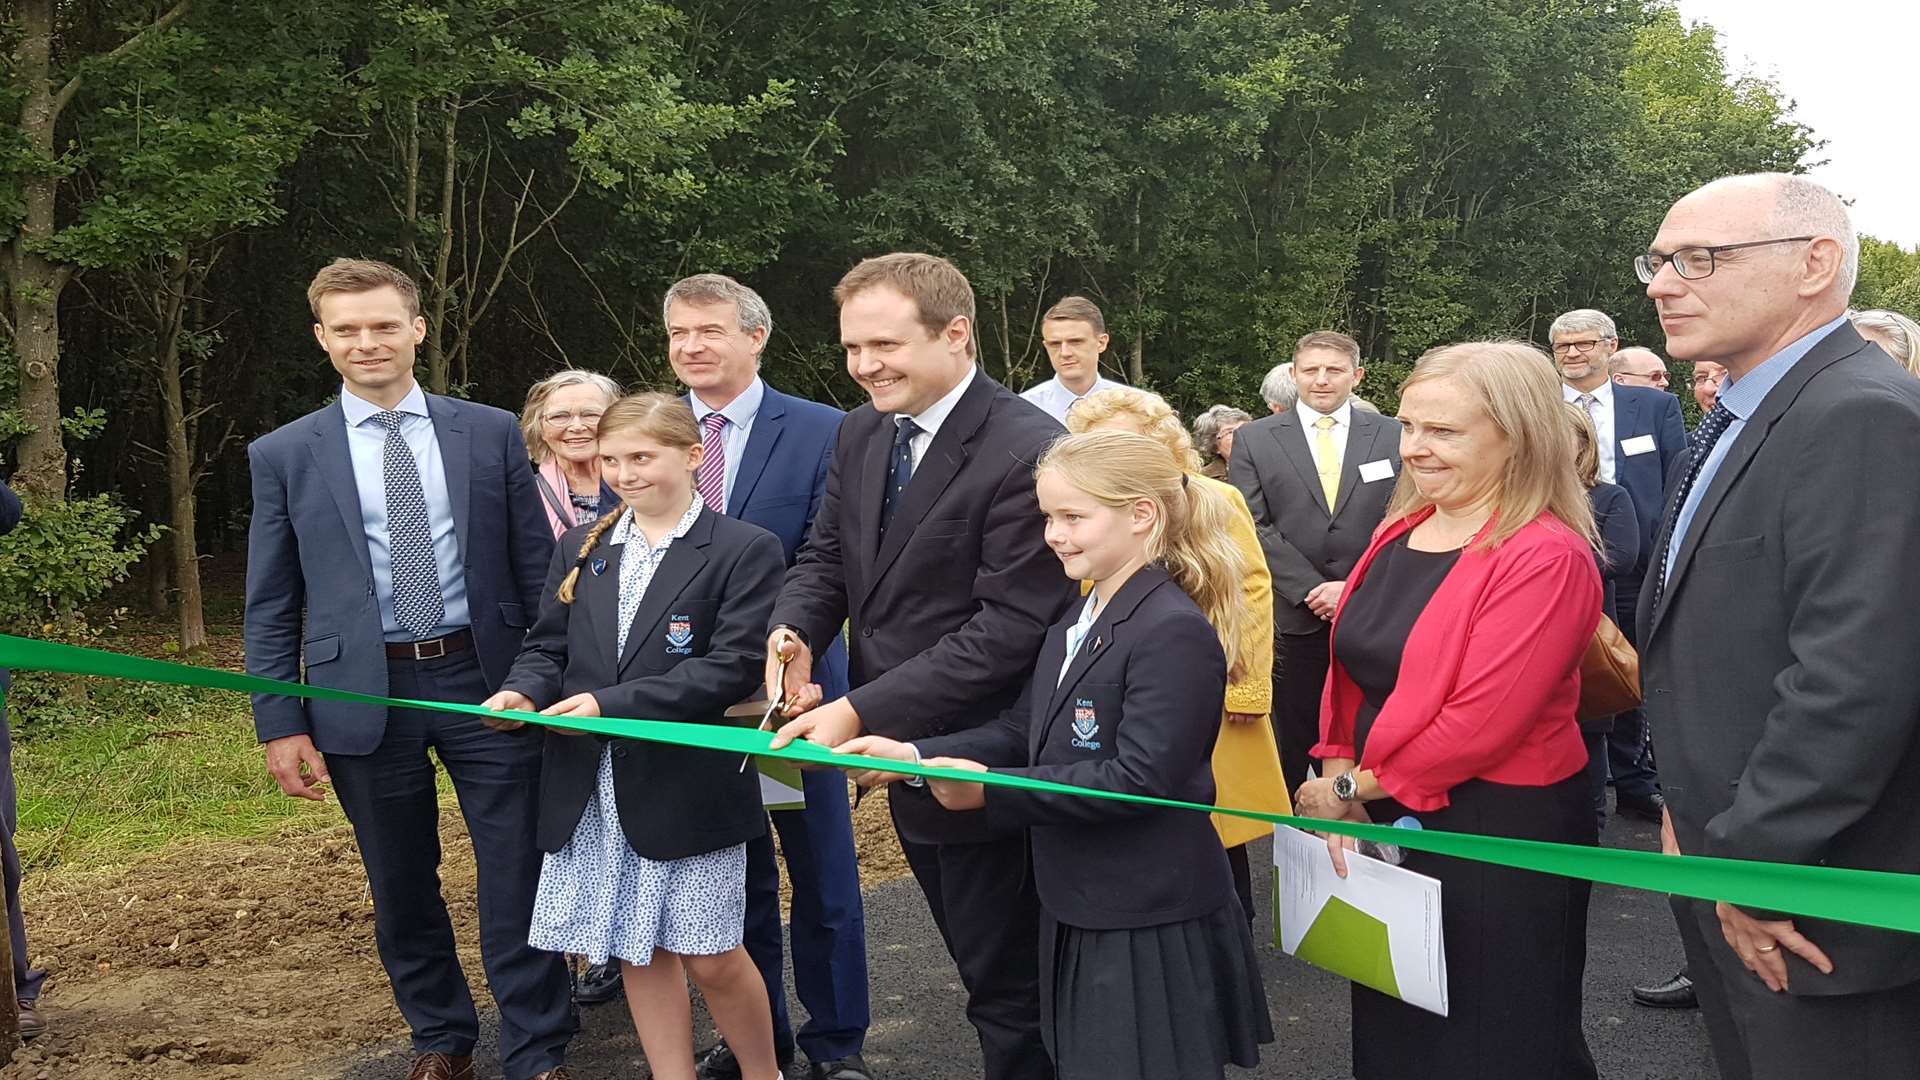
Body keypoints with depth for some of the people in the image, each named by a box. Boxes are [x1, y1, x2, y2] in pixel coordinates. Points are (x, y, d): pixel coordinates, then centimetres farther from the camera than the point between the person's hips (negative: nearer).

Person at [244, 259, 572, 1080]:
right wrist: (281, 724, -1)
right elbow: (271, 606, 4)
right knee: (402, 889, 14)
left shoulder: (490, 433, 3)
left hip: (486, 682, 0)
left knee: (518, 879, 3)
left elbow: (536, 568, 5)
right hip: (363, 695, 1)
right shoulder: (283, 455, 3)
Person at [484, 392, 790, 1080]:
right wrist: (524, 692, -11)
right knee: (640, 954, 12)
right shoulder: (580, 548, 12)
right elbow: (549, 646, 13)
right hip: (592, 789, 5)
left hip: (688, 785, -5)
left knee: (710, 959, 3)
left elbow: (733, 667, -14)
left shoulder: (745, 551, -6)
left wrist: (614, 705, -21)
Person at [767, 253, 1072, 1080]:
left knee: (1009, 991, 9)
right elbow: (826, 556, 10)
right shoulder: (861, 433, 3)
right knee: (983, 970, 24)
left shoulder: (1029, 452, -23)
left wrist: (860, 712, -26)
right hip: (905, 758, 8)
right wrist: (795, 629, -13)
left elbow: (1009, 627, -26)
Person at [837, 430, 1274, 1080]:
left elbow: (1139, 777, -24)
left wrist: (990, 789, -25)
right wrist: (915, 756, -5)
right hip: (1078, 916, 9)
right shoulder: (1073, 629, 12)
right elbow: (1020, 733, 10)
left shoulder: (1174, 632, -20)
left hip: (1151, 930, -9)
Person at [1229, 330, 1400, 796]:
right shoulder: (1254, 440, 4)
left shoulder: (1392, 438, 7)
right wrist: (1311, 590, -12)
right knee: (1290, 741, 5)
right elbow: (1255, 528, -3)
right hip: (1292, 618, -1)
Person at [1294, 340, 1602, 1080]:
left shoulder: (1546, 558, -19)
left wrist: (1353, 785, -14)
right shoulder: (1401, 532, 6)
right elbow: (1353, 675, 8)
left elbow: (1481, 722, -24)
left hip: (1499, 835, -7)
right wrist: (1335, 781, -7)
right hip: (1388, 824, 8)